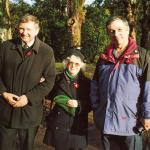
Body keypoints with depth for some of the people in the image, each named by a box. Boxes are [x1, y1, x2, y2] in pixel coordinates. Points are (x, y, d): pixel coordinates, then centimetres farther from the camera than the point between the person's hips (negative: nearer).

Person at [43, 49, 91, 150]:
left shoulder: (86, 82, 2)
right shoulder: (59, 79, 4)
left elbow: (90, 104, 1)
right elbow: (51, 96, 13)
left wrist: (78, 104, -14)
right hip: (59, 125, 1)